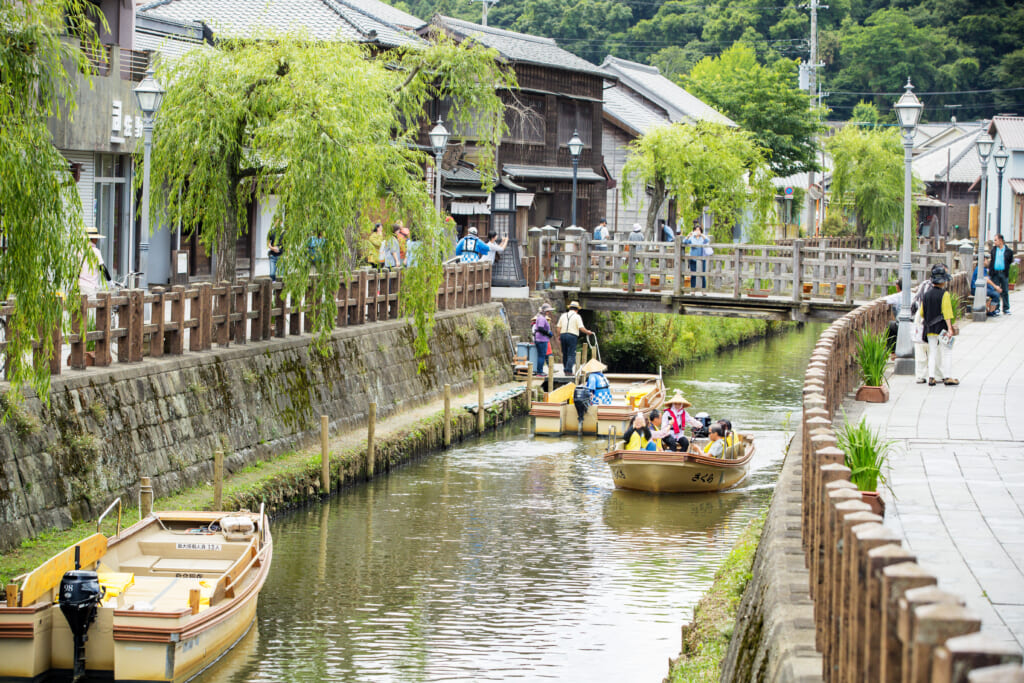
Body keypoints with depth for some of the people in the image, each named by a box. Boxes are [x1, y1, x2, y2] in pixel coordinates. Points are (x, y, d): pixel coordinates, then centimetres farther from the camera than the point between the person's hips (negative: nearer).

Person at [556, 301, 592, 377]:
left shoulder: (563, 315, 12)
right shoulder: (577, 316, -2)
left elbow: (559, 327, 12)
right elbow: (581, 328, -9)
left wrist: (559, 336, 25)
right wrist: (587, 332, 8)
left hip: (563, 335, 5)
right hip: (572, 336, -5)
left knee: (565, 354, 13)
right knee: (571, 355, -5)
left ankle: (565, 370, 16)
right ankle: (568, 371, -14)